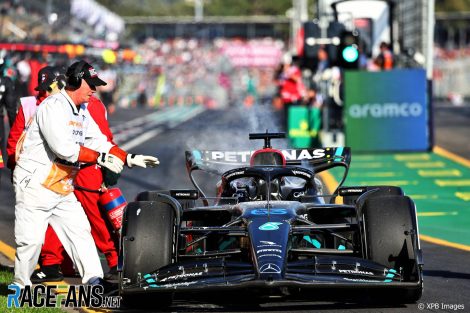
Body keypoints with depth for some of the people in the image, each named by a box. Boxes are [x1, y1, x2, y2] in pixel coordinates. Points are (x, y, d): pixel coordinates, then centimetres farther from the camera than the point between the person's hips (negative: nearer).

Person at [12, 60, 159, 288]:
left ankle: (93, 280, -2)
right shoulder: (53, 106, -17)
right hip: (35, 185, -9)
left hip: (63, 188, 9)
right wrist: (101, 158, -24)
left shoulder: (82, 112, 13)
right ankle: (20, 286, 7)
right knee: (31, 239, -8)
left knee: (80, 231, 1)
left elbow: (99, 142, 17)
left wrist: (129, 159, 5)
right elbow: (63, 147, -27)